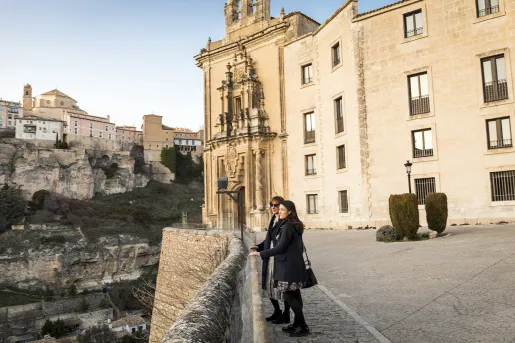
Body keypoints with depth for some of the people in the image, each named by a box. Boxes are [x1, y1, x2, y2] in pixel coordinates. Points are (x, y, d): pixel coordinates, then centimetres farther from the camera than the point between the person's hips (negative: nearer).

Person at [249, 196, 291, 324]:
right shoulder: (273, 220, 13)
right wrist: (258, 247, 6)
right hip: (270, 259, 9)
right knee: (269, 285, 16)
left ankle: (286, 315, 18)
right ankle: (277, 311, 34)